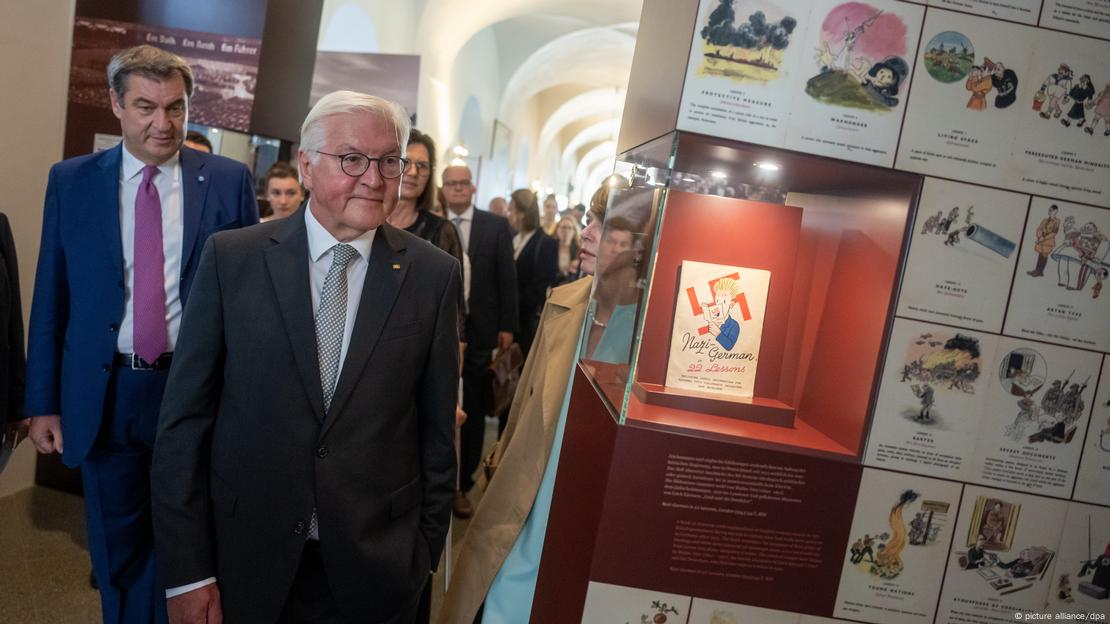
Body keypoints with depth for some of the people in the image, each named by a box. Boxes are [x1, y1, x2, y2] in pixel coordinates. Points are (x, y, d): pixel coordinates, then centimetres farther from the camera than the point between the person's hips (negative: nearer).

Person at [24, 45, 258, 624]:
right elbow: (50, 297, 3)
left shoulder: (229, 180, -4)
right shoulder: (71, 181, 1)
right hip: (104, 395, 2)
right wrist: (43, 401, 2)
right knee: (116, 550, 19)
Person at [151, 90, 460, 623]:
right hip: (244, 556, 0)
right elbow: (185, 414, -5)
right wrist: (186, 569, -5)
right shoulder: (231, 257, -6)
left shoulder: (434, 274, -6)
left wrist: (426, 548, 3)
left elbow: (436, 426, -1)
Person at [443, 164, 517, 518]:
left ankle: (461, 484, 21)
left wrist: (507, 326, -2)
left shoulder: (496, 227, 3)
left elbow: (507, 279, 2)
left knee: (473, 410, 8)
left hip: (480, 331, 1)